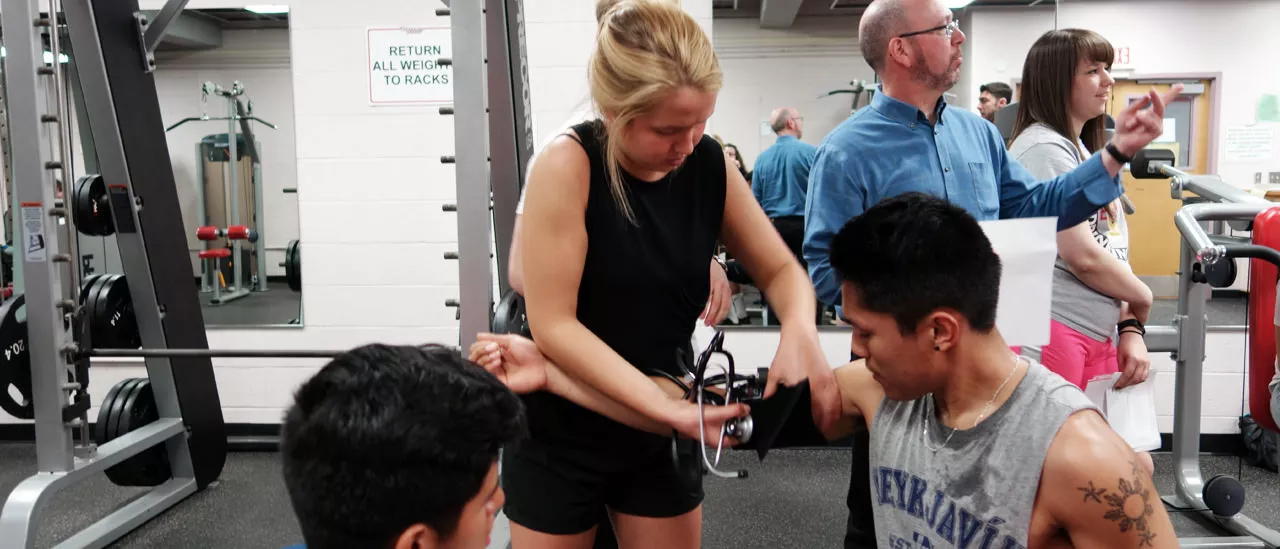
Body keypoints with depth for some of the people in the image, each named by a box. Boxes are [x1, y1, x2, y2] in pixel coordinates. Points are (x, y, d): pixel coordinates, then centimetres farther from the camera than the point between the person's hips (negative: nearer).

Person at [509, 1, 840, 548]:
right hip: (558, 435, -3)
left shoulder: (710, 164, -8)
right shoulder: (568, 165, -21)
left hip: (658, 431, 4)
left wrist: (800, 334, -22)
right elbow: (553, 324, -22)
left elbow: (781, 269, 0)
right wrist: (668, 407, -30)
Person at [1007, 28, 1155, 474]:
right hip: (1050, 334, -9)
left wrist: (1130, 327, 6)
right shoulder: (1045, 148, -11)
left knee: (1134, 467, 12)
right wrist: (1142, 300, 2)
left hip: (1097, 337, 10)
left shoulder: (1083, 151, 18)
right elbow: (1082, 256, -16)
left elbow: (1111, 251, 18)